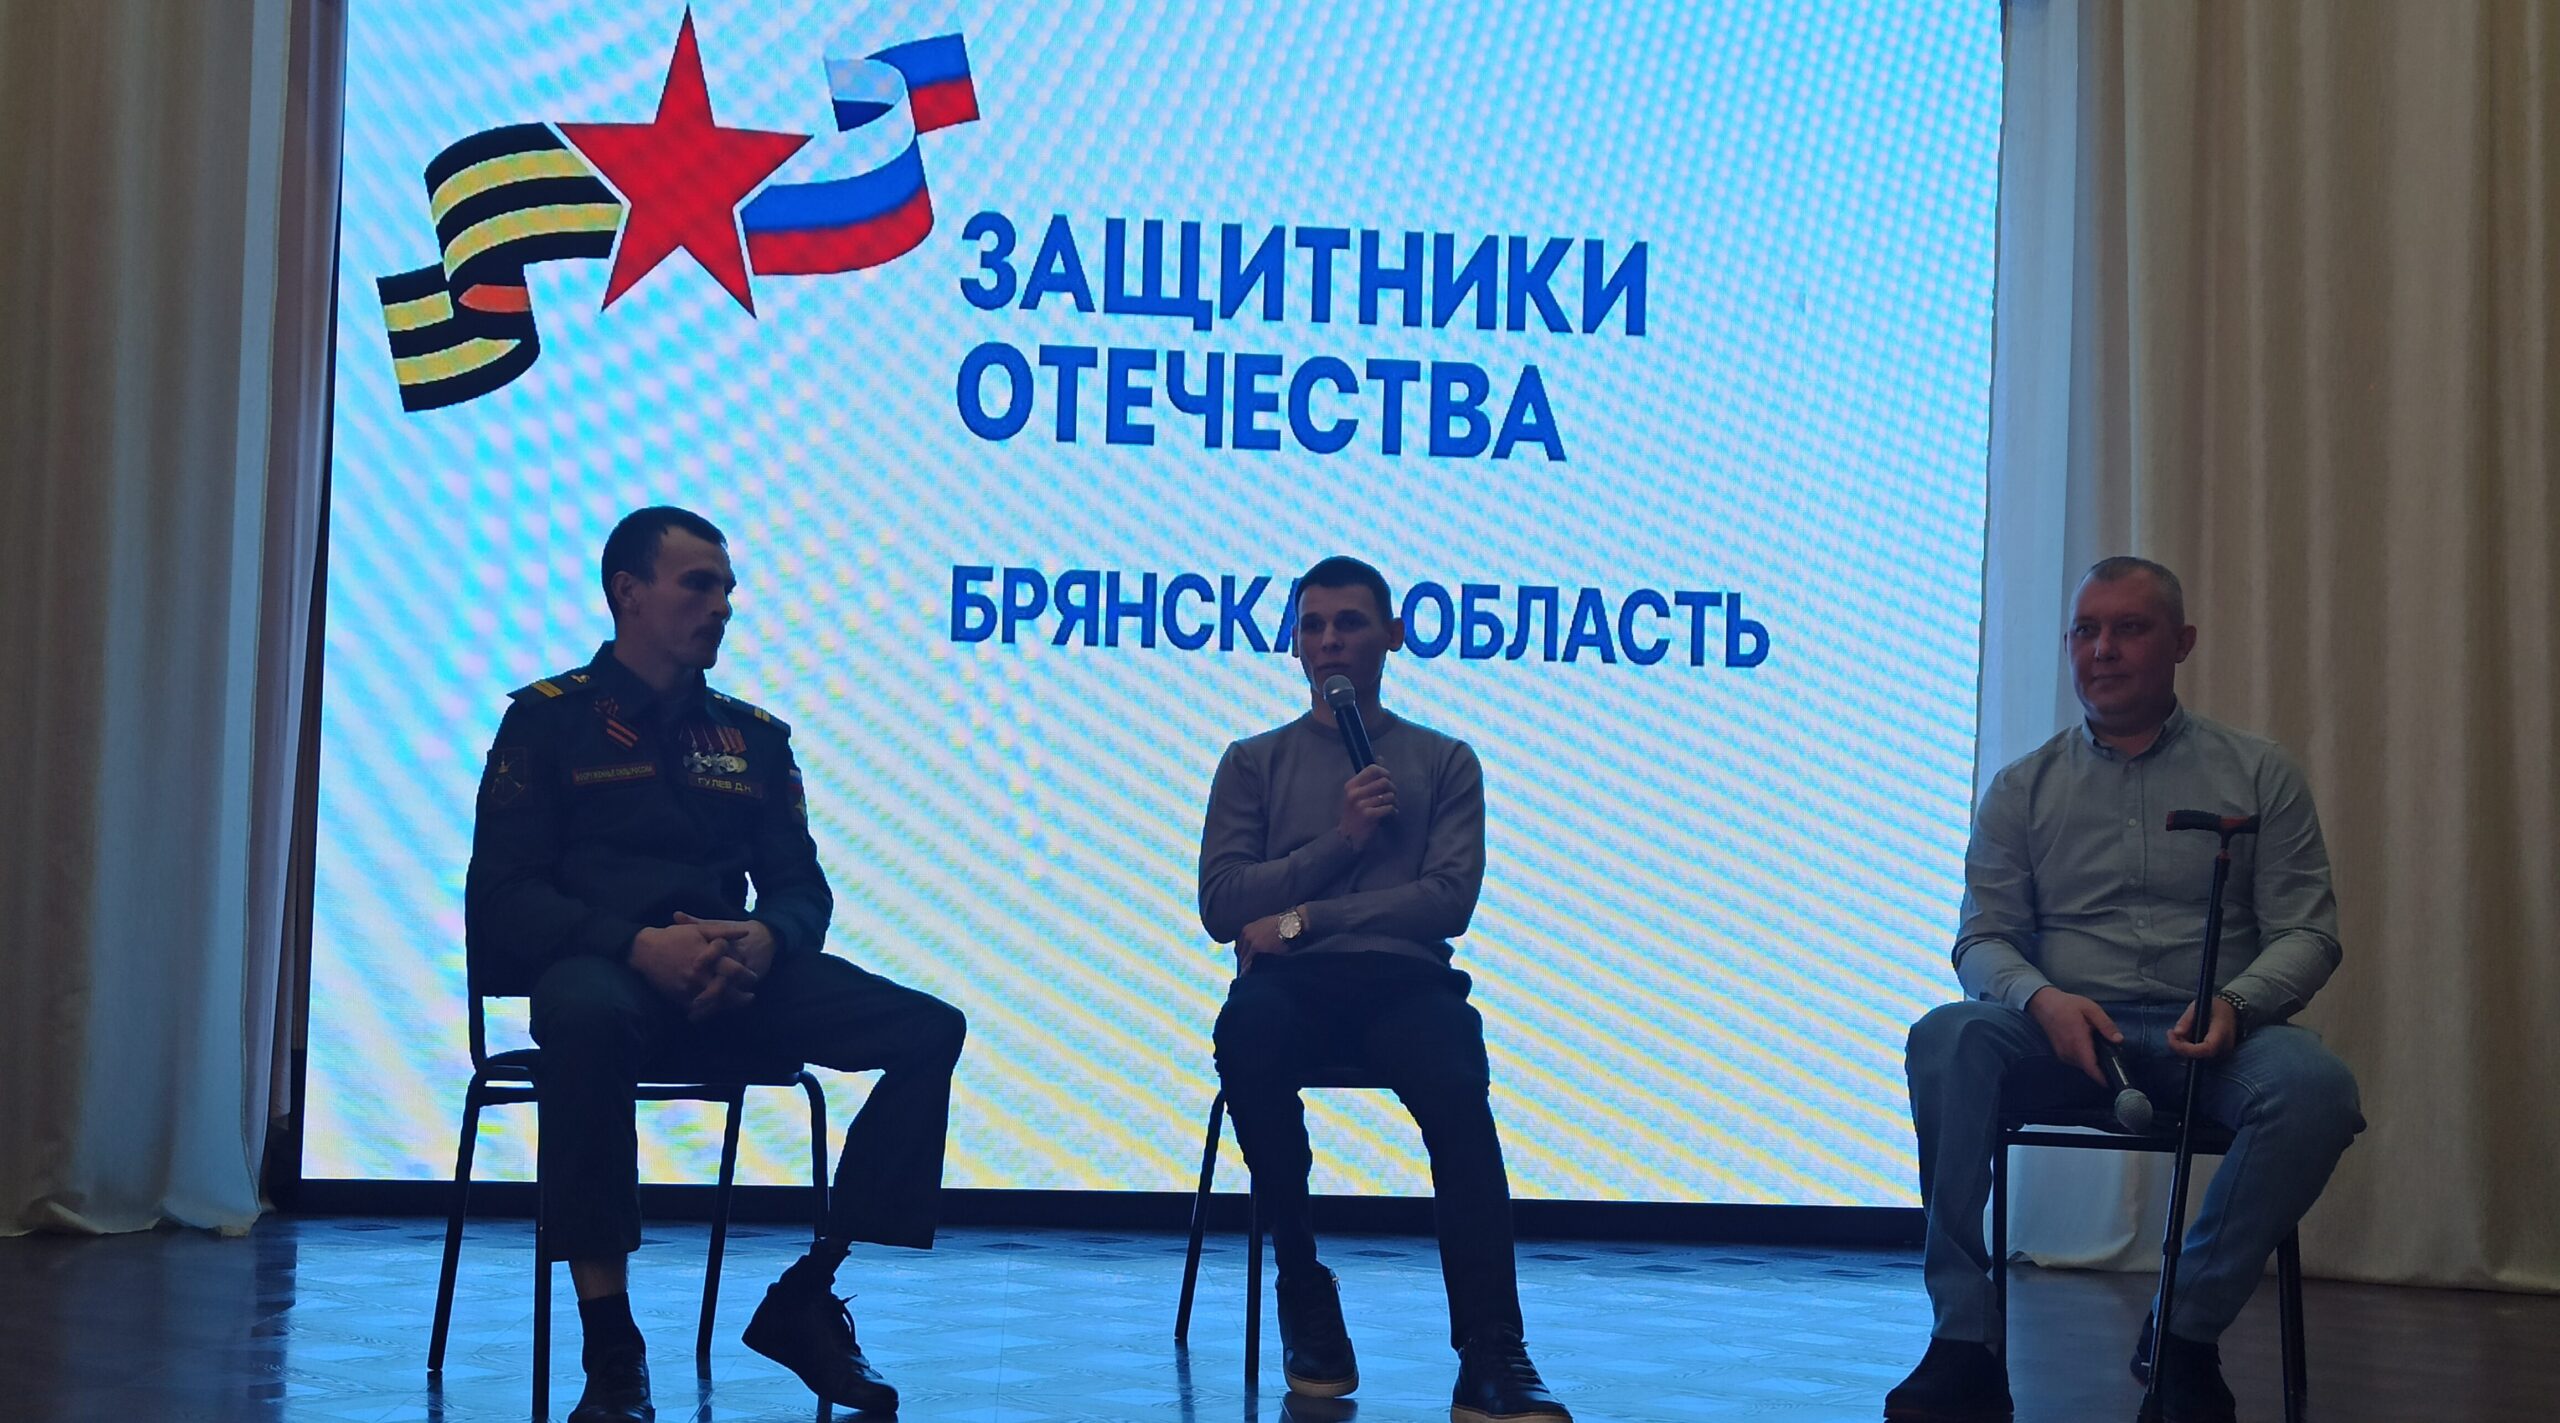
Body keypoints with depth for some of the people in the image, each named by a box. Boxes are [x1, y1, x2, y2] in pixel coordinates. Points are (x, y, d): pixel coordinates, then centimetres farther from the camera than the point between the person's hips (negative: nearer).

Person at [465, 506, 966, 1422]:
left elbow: (803, 889, 16)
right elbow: (504, 894, -3)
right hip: (599, 961, -5)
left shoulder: (754, 736, 20)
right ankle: (608, 1348, -35)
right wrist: (640, 945, -20)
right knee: (588, 1015, -42)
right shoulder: (550, 717, 6)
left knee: (928, 1029, -15)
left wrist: (763, 940, -11)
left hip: (733, 974, 5)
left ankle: (805, 1299, -9)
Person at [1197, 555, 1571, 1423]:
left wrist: (1303, 917, -7)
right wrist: (1338, 842, -3)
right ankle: (1307, 1303, -21)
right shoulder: (1254, 763, 19)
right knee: (1248, 1037, -37)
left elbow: (1450, 898, 1)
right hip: (1290, 981, 0)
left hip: (1404, 977, 0)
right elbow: (1221, 907, 7)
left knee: (1456, 1088, -35)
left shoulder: (1443, 761, 17)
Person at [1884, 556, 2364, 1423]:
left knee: (2314, 1086, -34)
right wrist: (2042, 999, -16)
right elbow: (1983, 938, 8)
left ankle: (2185, 1334, -16)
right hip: (2066, 1031, 1)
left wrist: (2235, 1004, -17)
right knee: (1945, 1039, -31)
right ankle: (1965, 1341, -30)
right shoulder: (2024, 790, 15)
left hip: (2208, 1036, 0)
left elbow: (2306, 934, 5)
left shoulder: (2257, 774, 11)